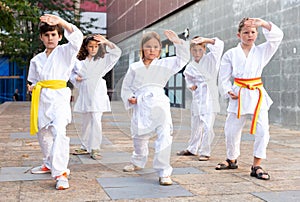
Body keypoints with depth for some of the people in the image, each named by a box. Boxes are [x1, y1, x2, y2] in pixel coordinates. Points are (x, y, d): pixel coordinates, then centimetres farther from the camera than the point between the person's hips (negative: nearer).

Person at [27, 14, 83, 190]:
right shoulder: (36, 60, 15)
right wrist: (32, 87, 1)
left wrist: (61, 21, -30)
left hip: (59, 97, -6)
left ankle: (61, 173, -23)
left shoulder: (65, 52, 1)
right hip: (41, 99, 6)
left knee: (59, 131, -24)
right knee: (43, 133, 15)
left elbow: (77, 37, -17)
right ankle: (49, 164, 37)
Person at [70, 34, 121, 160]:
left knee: (96, 121, -10)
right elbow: (72, 73, 21)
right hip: (84, 94, 3)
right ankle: (85, 147, 24)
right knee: (86, 122, 13)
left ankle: (94, 148, -4)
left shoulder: (102, 60, 3)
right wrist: (76, 78, -1)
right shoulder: (80, 61, 9)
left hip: (97, 94, -3)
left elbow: (117, 52, -5)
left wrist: (106, 42, -16)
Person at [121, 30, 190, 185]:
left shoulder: (165, 64, 11)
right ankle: (138, 162, 46)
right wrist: (130, 98, -1)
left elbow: (183, 59, 6)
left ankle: (164, 172, -7)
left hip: (159, 104, -2)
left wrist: (178, 43, -5)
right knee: (139, 136, 17)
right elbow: (126, 87, 17)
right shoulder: (134, 68, 13)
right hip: (140, 106, 2)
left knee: (164, 135, -15)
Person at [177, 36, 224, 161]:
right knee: (195, 126, 16)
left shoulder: (210, 59, -3)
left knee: (207, 126, -12)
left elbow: (219, 45, -15)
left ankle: (205, 152, 4)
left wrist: (205, 40, -30)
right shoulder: (190, 67, 9)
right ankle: (192, 149, 34)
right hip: (197, 98, 5)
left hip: (209, 98, -4)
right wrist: (191, 85, 2)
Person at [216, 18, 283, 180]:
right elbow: (224, 77, 6)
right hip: (238, 96, 0)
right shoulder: (230, 54, 4)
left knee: (262, 131, -9)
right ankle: (232, 160, 30)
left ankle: (256, 166, 2)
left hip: (257, 95, 1)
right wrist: (228, 92, -8)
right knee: (231, 130, 6)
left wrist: (263, 23, -15)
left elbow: (277, 36, -4)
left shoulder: (262, 51, 8)